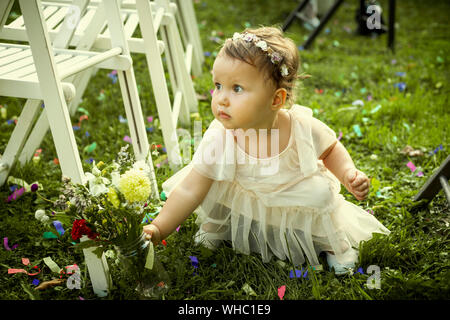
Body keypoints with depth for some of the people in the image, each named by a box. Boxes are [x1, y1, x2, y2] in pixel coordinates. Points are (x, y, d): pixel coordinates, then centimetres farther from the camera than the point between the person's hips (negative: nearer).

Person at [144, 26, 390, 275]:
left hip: (296, 209, 0)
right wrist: (158, 229, -33)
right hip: (243, 208, 1)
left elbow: (331, 150, -4)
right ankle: (213, 227, 16)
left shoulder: (303, 128, -27)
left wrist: (348, 173, -22)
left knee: (321, 192, -25)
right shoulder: (218, 139, -28)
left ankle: (334, 244, 9)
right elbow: (190, 191, -24)